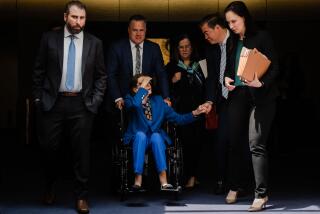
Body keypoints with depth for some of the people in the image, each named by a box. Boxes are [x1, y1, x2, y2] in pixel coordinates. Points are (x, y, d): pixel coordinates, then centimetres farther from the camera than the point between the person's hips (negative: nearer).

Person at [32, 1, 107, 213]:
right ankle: (50, 186, 33)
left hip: (82, 104, 0)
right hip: (53, 103, 0)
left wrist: (95, 101, -1)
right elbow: (39, 71, 5)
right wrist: (38, 98, 1)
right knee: (50, 148, 8)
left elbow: (101, 75, 8)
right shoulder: (49, 38, 1)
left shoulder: (94, 43, 3)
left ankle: (82, 196, 12)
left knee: (82, 151, 1)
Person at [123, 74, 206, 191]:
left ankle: (163, 180, -37)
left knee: (155, 136, -31)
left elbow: (178, 118, 1)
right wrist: (143, 86, -20)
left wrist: (194, 113, -13)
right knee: (141, 134, -34)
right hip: (138, 139, -2)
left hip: (156, 138, 2)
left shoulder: (158, 100, 7)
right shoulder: (130, 99, -2)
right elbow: (135, 104, -30)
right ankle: (138, 179, -33)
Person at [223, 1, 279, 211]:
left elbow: (274, 66, -8)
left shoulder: (262, 37, -3)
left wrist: (261, 83, -24)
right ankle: (234, 187, 22)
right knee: (235, 142, 7)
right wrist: (227, 78, -2)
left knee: (256, 145, -10)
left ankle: (261, 194, -4)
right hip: (238, 96, 5)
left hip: (261, 97, -5)